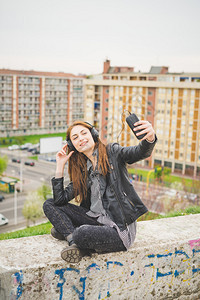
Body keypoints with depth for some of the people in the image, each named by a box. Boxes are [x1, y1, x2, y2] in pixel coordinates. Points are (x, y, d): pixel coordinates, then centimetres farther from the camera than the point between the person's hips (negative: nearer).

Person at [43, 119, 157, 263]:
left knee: (82, 233, -34)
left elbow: (139, 152, -20)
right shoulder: (82, 171, 13)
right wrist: (60, 166, 5)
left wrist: (150, 138, -44)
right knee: (49, 205, 1)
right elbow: (60, 199, 6)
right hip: (97, 219, 6)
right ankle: (74, 240, -15)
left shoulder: (112, 152, -1)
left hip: (120, 229, -6)